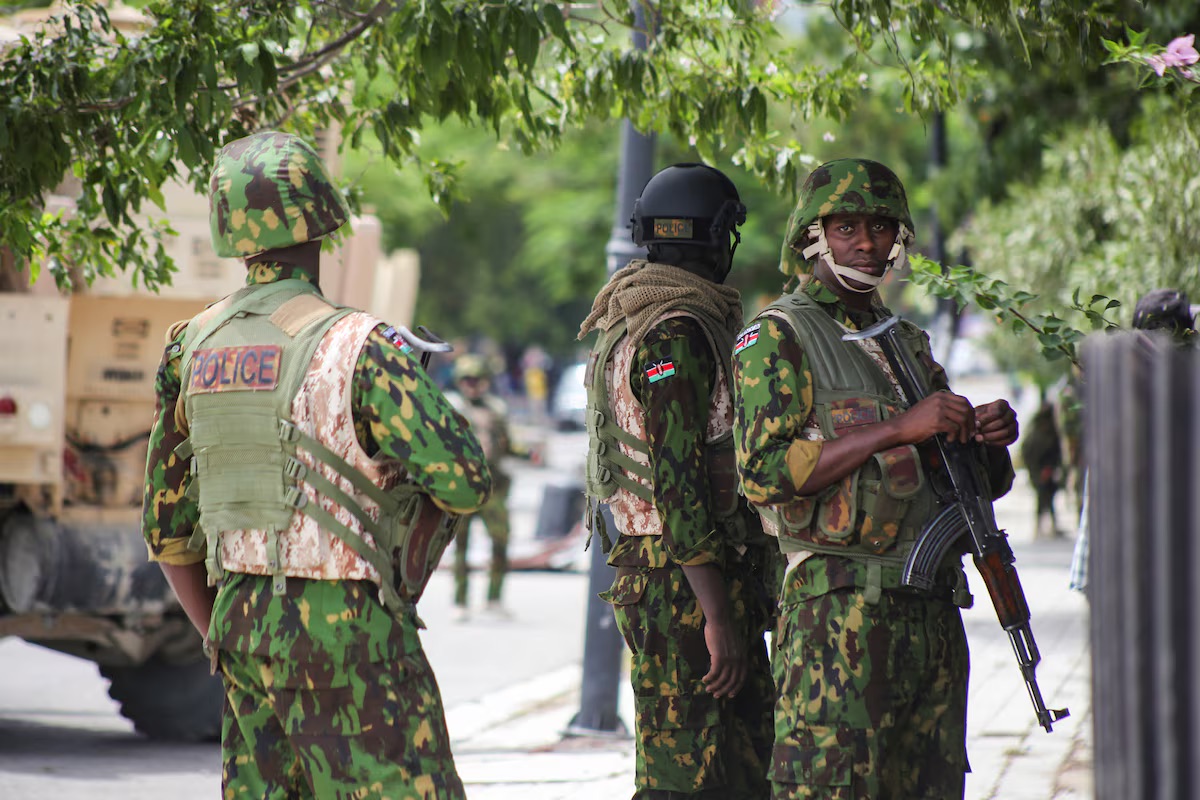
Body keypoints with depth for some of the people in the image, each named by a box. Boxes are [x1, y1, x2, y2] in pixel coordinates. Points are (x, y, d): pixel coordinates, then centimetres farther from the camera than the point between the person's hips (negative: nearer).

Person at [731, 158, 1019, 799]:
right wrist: (897, 430, -17)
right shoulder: (777, 338, -1)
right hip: (840, 609, -7)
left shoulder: (908, 343, 21)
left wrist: (991, 439, 0)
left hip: (934, 616, 7)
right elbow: (764, 472, -15)